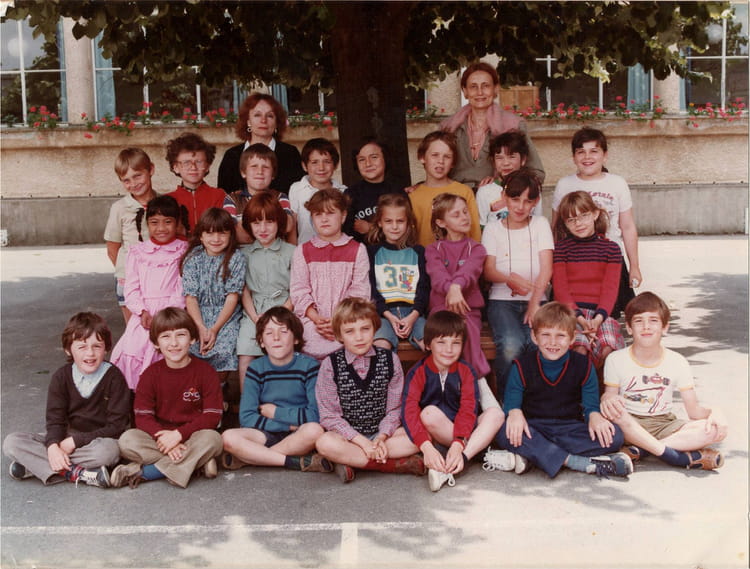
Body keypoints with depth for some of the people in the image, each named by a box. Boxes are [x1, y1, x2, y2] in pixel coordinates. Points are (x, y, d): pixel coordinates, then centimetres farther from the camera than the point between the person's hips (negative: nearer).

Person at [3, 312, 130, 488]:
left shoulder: (113, 377, -11)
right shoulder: (61, 377, -1)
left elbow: (116, 426, -14)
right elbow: (55, 419, -4)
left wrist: (75, 441, -19)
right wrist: (53, 446, -27)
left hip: (99, 439, -3)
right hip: (67, 437, 4)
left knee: (109, 450, -40)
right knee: (11, 443, -15)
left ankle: (35, 464, -25)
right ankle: (75, 473, -28)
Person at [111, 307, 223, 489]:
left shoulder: (206, 372, -4)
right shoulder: (151, 374, 1)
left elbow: (212, 416, -9)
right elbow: (143, 416, -5)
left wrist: (179, 434, -22)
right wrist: (163, 437, -24)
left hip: (193, 436, -1)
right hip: (159, 435, 1)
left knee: (212, 439, -34)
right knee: (127, 440, -25)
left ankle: (142, 472, -29)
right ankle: (198, 462, -27)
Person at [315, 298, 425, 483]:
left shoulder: (389, 360, 1)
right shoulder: (330, 365, -5)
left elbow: (394, 408, 1)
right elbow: (329, 415, -8)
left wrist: (382, 437, -16)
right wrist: (361, 441, -17)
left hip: (381, 434, 2)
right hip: (347, 436, -2)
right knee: (325, 443, -35)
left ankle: (351, 460, -22)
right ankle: (397, 464, -26)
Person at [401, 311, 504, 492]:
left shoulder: (466, 371, 0)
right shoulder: (418, 372, -8)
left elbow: (468, 409, -14)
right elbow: (408, 412, -22)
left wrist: (458, 444, -32)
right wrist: (426, 447, -38)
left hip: (462, 431, 3)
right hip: (432, 434, -3)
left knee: (496, 413, -21)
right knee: (429, 413, -33)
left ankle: (449, 468, -34)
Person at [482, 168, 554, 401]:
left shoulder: (540, 224, 14)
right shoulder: (493, 229, 13)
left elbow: (546, 267, 1)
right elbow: (488, 270, 0)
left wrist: (535, 299, -16)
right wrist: (510, 279, -24)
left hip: (536, 300, 1)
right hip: (502, 300, -1)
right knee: (511, 345, -32)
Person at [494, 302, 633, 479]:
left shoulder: (584, 366, 3)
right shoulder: (522, 366, 0)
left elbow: (591, 404, 3)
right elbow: (511, 402, -3)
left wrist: (594, 416, -22)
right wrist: (515, 413, -28)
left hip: (570, 428, 2)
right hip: (534, 428, -2)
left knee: (614, 436, -24)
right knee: (503, 432, -34)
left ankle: (532, 456, -30)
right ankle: (582, 463, -33)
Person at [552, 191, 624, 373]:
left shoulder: (611, 248, 11)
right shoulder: (560, 248, 7)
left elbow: (610, 288, 3)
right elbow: (560, 287, -1)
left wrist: (598, 318, -15)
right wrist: (580, 318, -16)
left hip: (600, 312, 1)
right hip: (570, 311, -1)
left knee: (608, 349, -27)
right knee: (579, 348, -30)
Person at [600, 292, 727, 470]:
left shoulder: (677, 362, 0)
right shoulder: (616, 360, -4)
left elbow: (693, 409, -1)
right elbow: (609, 395, -5)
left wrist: (713, 412, -23)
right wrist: (607, 400, -30)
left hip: (664, 425, 3)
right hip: (629, 425, -2)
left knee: (717, 430, -23)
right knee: (612, 410, -37)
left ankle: (639, 450, -29)